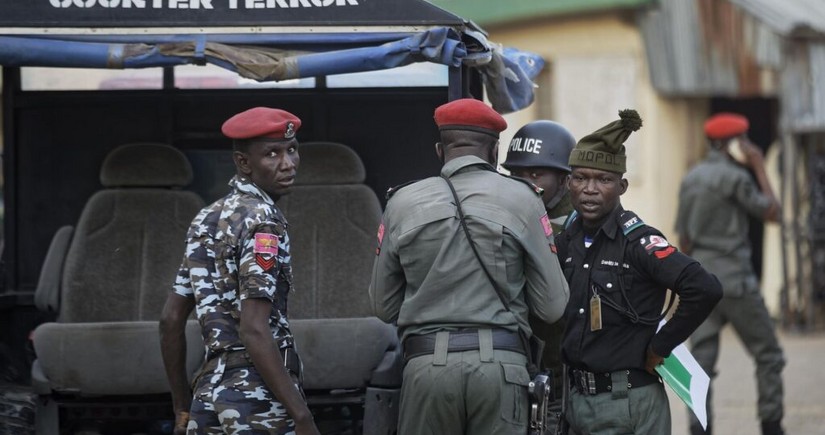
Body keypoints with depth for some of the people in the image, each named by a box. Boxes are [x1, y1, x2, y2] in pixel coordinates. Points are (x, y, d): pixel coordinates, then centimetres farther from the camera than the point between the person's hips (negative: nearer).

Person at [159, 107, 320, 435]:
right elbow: (254, 331, -19)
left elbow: (171, 320, 15)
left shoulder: (206, 220, 14)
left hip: (208, 395, 8)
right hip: (259, 398, -8)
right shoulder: (262, 220, -10)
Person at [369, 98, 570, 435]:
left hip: (426, 365, 1)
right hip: (499, 364, -1)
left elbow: (383, 306, 13)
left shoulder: (403, 203, 6)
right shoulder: (521, 199, 2)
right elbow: (552, 306, 3)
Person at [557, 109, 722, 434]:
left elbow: (705, 289, -25)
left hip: (629, 404, -6)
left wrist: (660, 346, -16)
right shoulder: (567, 239, 7)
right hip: (577, 399, 7)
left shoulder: (636, 240, -13)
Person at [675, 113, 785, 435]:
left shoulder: (690, 179, 12)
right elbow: (772, 212, -2)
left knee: (701, 359, 2)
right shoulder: (734, 177, -11)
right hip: (734, 280, -7)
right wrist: (760, 168, 2)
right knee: (768, 355, 5)